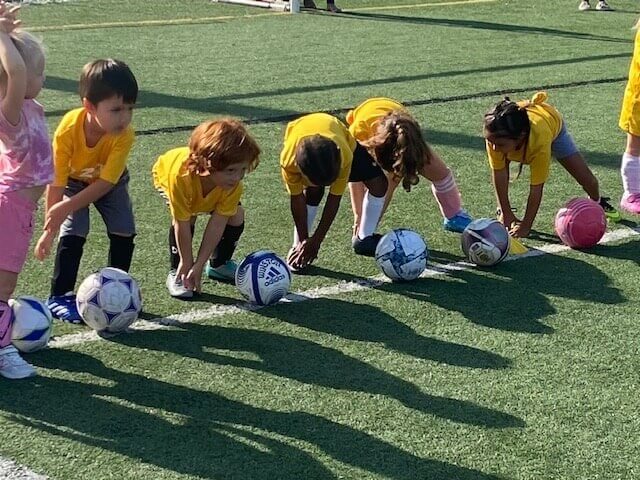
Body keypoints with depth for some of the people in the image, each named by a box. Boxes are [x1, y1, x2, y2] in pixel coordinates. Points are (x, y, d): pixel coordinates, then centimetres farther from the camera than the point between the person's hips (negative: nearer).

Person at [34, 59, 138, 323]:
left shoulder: (124, 135, -36)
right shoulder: (68, 130, -38)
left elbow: (105, 182, -33)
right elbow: (56, 182, -30)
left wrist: (67, 207, -41)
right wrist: (49, 229, -27)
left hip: (110, 183, 2)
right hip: (74, 181, -2)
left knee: (124, 233, -7)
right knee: (72, 234, -16)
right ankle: (60, 297, -4)